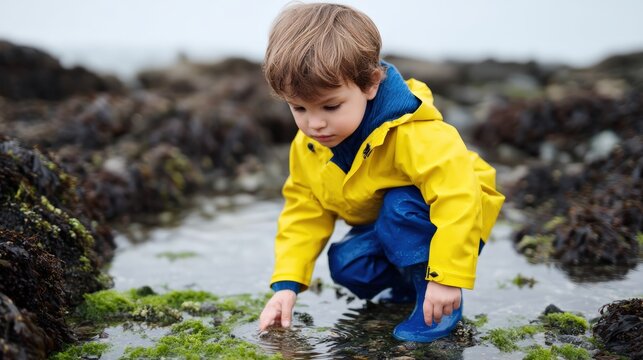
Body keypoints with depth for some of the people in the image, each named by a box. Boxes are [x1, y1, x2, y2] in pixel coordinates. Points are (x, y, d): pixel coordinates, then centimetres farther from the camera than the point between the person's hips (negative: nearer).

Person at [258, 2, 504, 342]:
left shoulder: (414, 135, -38)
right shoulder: (307, 146, -14)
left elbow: (459, 195, -43)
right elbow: (304, 212, -5)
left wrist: (447, 277, -44)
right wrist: (286, 284, -14)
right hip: (382, 227, 7)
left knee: (401, 207, -33)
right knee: (345, 266, -13)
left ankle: (439, 298, -16)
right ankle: (407, 285, 16)